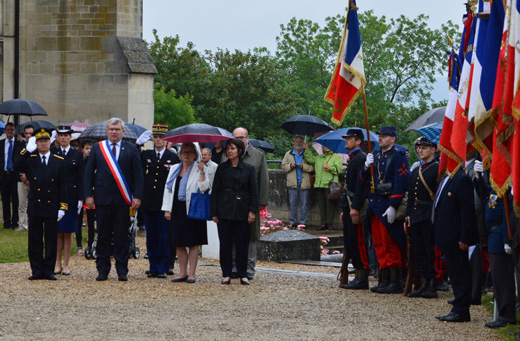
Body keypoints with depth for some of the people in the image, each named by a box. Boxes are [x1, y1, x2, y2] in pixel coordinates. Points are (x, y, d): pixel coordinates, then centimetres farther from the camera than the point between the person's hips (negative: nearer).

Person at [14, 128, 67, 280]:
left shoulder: (59, 161, 5)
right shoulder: (30, 160, 4)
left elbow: (62, 186, 3)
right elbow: (17, 167, -17)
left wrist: (62, 206, -3)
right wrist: (28, 151, -22)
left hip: (52, 207, 0)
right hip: (34, 207, 0)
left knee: (51, 241, 2)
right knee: (35, 241, 3)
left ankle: (49, 270, 8)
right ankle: (37, 270, 9)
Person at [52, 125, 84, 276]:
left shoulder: (77, 154, 5)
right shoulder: (52, 153, 8)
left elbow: (81, 177, 2)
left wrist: (80, 198, -4)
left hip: (71, 197, -1)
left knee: (68, 232, 3)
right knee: (57, 232, 3)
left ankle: (66, 264, 8)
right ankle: (57, 264, 10)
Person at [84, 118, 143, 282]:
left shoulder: (131, 149, 6)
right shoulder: (97, 148, 9)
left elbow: (138, 174, 5)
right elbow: (89, 173, 8)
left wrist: (137, 196, -4)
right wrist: (88, 194, -1)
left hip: (122, 199, -1)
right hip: (103, 199, 1)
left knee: (122, 236, 1)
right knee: (103, 236, 3)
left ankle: (122, 271, 6)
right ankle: (103, 270, 10)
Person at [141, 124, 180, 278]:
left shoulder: (174, 157, 3)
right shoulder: (145, 155, 10)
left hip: (165, 203, -3)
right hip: (148, 202, 3)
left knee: (164, 237, -2)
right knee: (151, 236, 6)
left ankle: (162, 268, 4)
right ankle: (153, 267, 12)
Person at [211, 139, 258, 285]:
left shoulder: (248, 168, 5)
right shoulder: (222, 168, 6)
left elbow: (254, 191, 4)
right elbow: (215, 191, 6)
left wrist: (252, 211, -5)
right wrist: (214, 212, 0)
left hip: (242, 211, -1)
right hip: (224, 211, 1)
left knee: (242, 244, 1)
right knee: (225, 243, 1)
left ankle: (243, 274, 9)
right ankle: (226, 274, 8)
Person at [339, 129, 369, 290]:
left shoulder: (361, 158, -12)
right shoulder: (351, 159, 20)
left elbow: (361, 184, -19)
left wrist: (355, 208, -24)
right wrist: (344, 209, 23)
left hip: (356, 207, -10)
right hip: (349, 206, 10)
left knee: (358, 242, -8)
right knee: (350, 243, 10)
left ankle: (362, 279, -6)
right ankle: (359, 276, 14)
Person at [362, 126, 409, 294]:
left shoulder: (399, 156, -9)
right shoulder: (377, 156, 16)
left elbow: (401, 183, -16)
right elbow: (364, 179, 17)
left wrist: (393, 206, -21)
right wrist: (367, 166, -5)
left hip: (389, 207, -8)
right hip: (375, 207, 8)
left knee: (391, 245, -6)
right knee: (379, 244, 9)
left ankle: (396, 282, -2)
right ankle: (384, 279, 15)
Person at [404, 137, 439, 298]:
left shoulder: (438, 169, -6)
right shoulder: (416, 171, 18)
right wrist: (408, 216, 16)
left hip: (430, 217, -8)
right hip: (416, 217, 8)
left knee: (431, 252, -5)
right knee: (419, 252, 7)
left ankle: (433, 286, -2)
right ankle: (425, 284, 13)